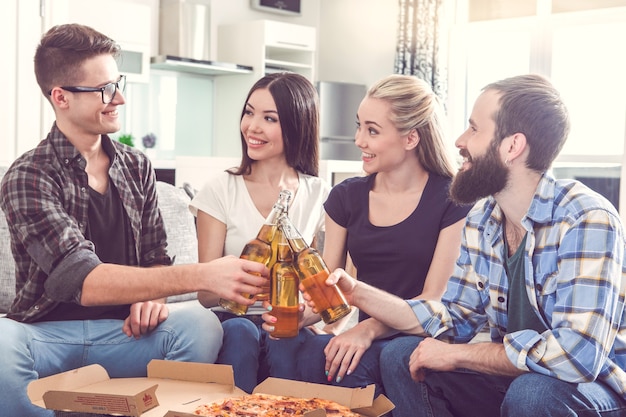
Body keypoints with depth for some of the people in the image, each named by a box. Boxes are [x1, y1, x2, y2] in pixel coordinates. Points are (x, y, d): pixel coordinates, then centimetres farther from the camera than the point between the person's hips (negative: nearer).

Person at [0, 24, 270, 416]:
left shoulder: (138, 168, 9)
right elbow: (82, 280, -22)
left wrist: (153, 296, -12)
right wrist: (202, 275, -31)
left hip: (122, 331, 4)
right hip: (46, 331, -3)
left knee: (201, 324, -28)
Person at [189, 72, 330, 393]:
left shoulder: (320, 195, 5)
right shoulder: (221, 191, 1)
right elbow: (206, 293, -4)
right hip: (231, 321, 0)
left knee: (287, 341, -32)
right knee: (239, 330, -33)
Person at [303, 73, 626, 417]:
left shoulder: (586, 220, -24)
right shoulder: (481, 221, 0)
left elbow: (578, 353, -34)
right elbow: (454, 319, 6)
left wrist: (455, 354, -23)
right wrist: (357, 293, -7)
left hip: (594, 388, -6)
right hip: (517, 378, 6)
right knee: (400, 358, -3)